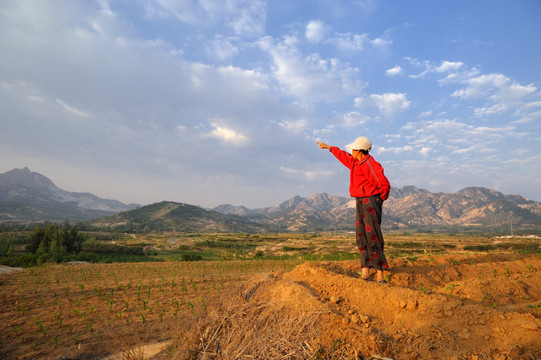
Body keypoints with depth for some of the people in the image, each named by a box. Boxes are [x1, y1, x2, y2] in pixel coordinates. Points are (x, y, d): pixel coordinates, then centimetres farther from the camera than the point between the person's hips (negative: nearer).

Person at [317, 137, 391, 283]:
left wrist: (381, 199, -3)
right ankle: (365, 271, 9)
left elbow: (384, 184, -20)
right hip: (361, 203, 10)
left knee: (373, 237, -9)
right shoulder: (356, 162, 15)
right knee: (361, 236, 6)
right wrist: (329, 147, 43)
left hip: (370, 202, -10)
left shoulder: (370, 165, -15)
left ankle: (380, 274, -4)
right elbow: (344, 156, 34)